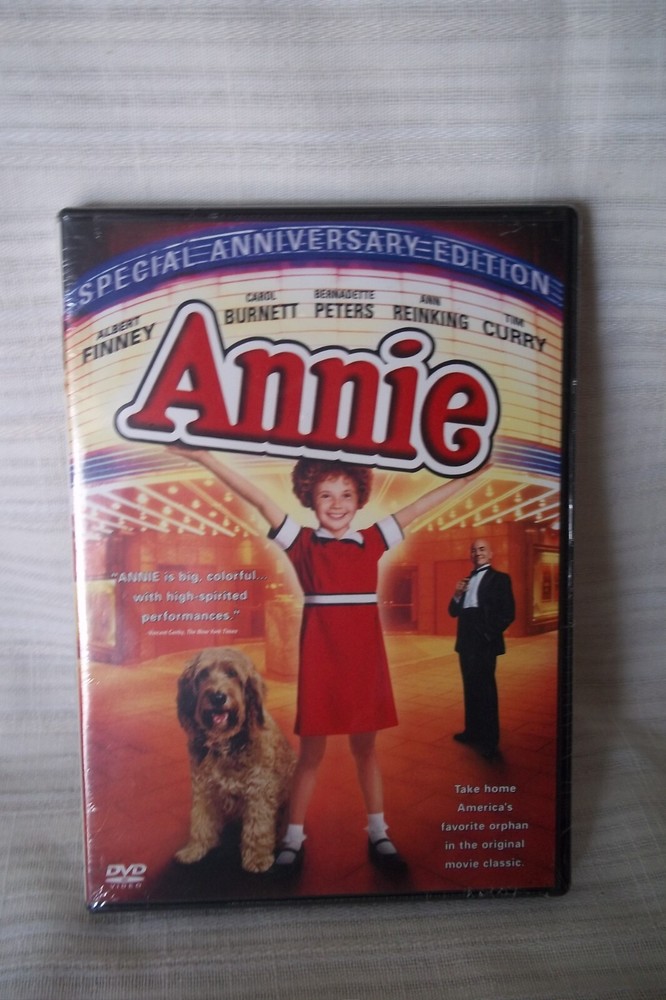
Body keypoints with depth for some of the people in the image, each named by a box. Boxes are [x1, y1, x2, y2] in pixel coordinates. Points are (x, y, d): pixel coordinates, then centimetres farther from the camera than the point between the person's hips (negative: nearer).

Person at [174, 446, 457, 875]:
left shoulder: (373, 541, 4)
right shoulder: (303, 543, -2)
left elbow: (419, 506, 6)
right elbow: (260, 500, -9)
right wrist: (204, 456, -13)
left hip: (365, 661, 2)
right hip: (320, 661, -2)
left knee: (366, 747, 15)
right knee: (311, 751, 9)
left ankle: (379, 835, 29)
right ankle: (294, 840, 25)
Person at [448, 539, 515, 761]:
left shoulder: (500, 578, -2)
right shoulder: (466, 580, 17)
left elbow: (508, 613, -10)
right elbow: (454, 612, 14)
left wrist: (490, 635, -16)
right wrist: (457, 595, -4)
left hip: (484, 643, -6)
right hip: (466, 643, 6)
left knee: (485, 690, -3)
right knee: (470, 689, 14)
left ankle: (490, 741, 4)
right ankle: (472, 731, 25)